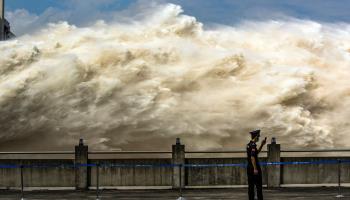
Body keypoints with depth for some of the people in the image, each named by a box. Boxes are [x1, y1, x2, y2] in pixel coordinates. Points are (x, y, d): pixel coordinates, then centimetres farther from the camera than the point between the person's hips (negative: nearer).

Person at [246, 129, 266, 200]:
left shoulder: (248, 145, 13)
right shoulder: (253, 145, -16)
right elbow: (252, 157, -22)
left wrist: (262, 145, 22)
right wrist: (255, 169, -23)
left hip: (249, 167, 9)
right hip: (254, 167, -9)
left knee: (250, 185, 8)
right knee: (258, 185, -3)